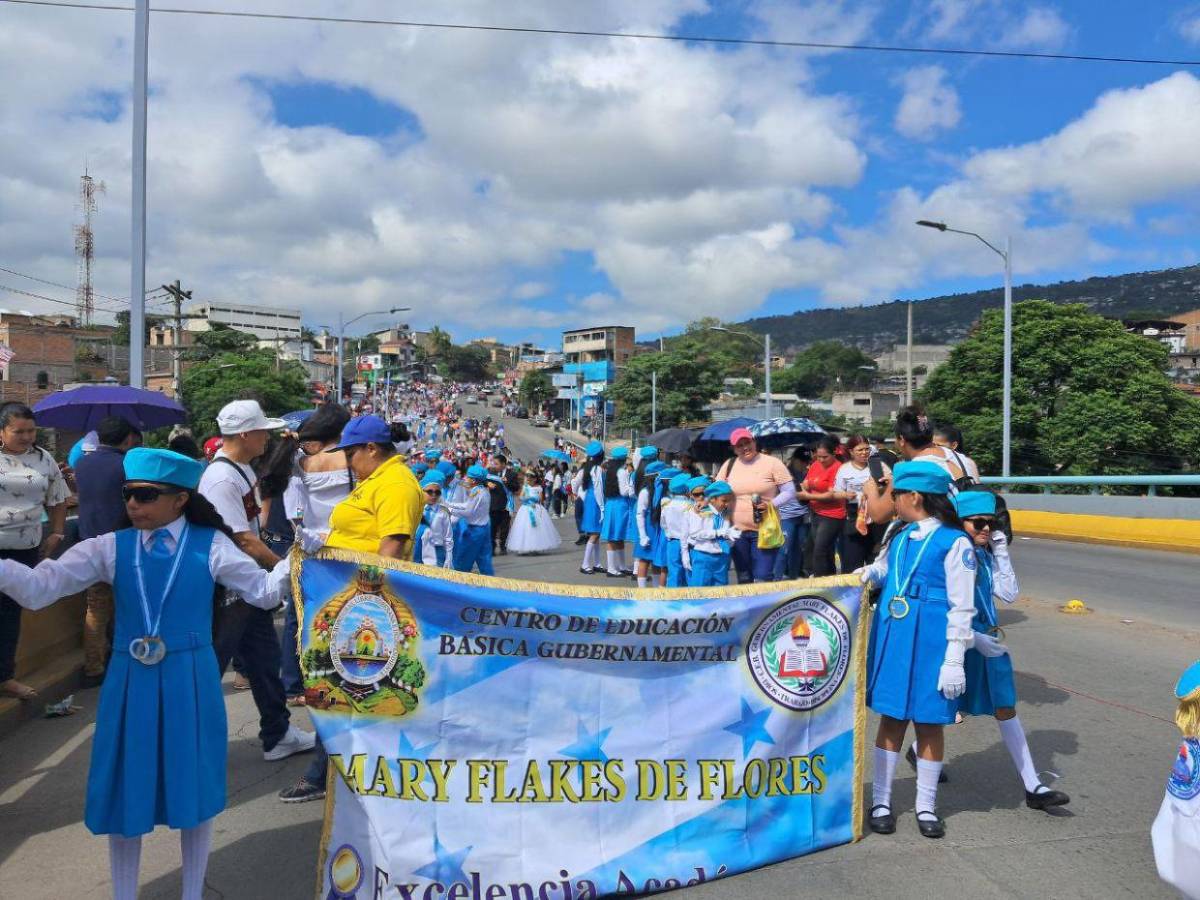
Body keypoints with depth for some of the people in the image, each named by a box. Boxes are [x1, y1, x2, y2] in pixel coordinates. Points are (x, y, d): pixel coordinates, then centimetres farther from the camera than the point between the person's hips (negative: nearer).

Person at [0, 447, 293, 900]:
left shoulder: (209, 545, -5)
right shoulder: (111, 547, -1)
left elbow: (264, 592, -2)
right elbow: (38, 588, -6)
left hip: (190, 683, -1)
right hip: (130, 683, 2)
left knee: (194, 788, 11)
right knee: (125, 791, 13)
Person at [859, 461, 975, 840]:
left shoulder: (954, 542, -10)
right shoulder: (902, 537, 8)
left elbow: (961, 607, -11)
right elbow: (883, 569, 26)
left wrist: (954, 660, -13)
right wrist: (870, 573, 2)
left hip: (930, 642, -5)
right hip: (891, 636, 5)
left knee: (929, 723, 7)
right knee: (891, 718, 10)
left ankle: (926, 806, 23)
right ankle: (881, 801, 21)